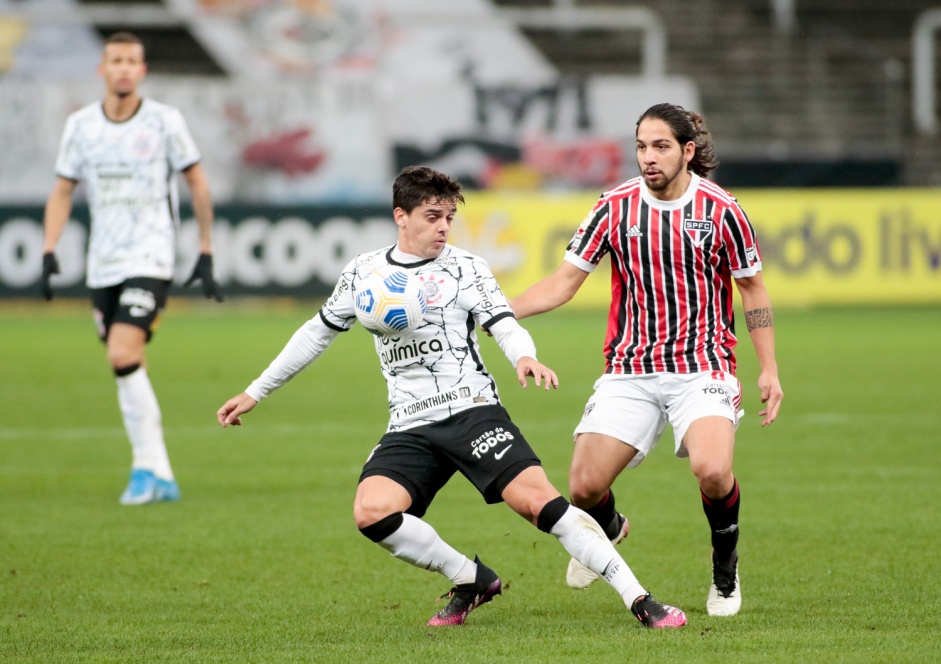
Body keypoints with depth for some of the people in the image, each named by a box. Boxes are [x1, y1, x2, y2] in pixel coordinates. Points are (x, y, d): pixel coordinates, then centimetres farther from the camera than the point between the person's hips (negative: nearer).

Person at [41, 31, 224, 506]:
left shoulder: (164, 121, -4)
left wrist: (206, 254, 2)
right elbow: (62, 191, 11)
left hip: (150, 258, -5)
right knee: (126, 371, 6)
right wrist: (49, 252, -1)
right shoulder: (80, 125, 5)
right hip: (103, 265, 5)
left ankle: (146, 465, -12)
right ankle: (161, 478, 14)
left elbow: (197, 183, 4)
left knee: (123, 356, -21)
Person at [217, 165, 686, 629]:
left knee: (537, 498, -22)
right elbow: (318, 333, 25)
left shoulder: (464, 268, 4)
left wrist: (525, 358, -33)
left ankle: (638, 598, -20)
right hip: (410, 429, 3)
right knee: (371, 513, -23)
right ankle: (472, 581, -2)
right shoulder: (364, 272, 14)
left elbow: (505, 327, -8)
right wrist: (255, 392, 27)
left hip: (471, 410, -3)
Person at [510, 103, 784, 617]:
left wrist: (768, 369, 3)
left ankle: (726, 572, 3)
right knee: (584, 487, -8)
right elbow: (563, 283, 3)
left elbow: (752, 289, 7)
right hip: (630, 368, 2)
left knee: (713, 472, -28)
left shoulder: (721, 211, -5)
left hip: (702, 367, -2)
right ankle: (607, 530, 32)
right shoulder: (614, 207, -2)